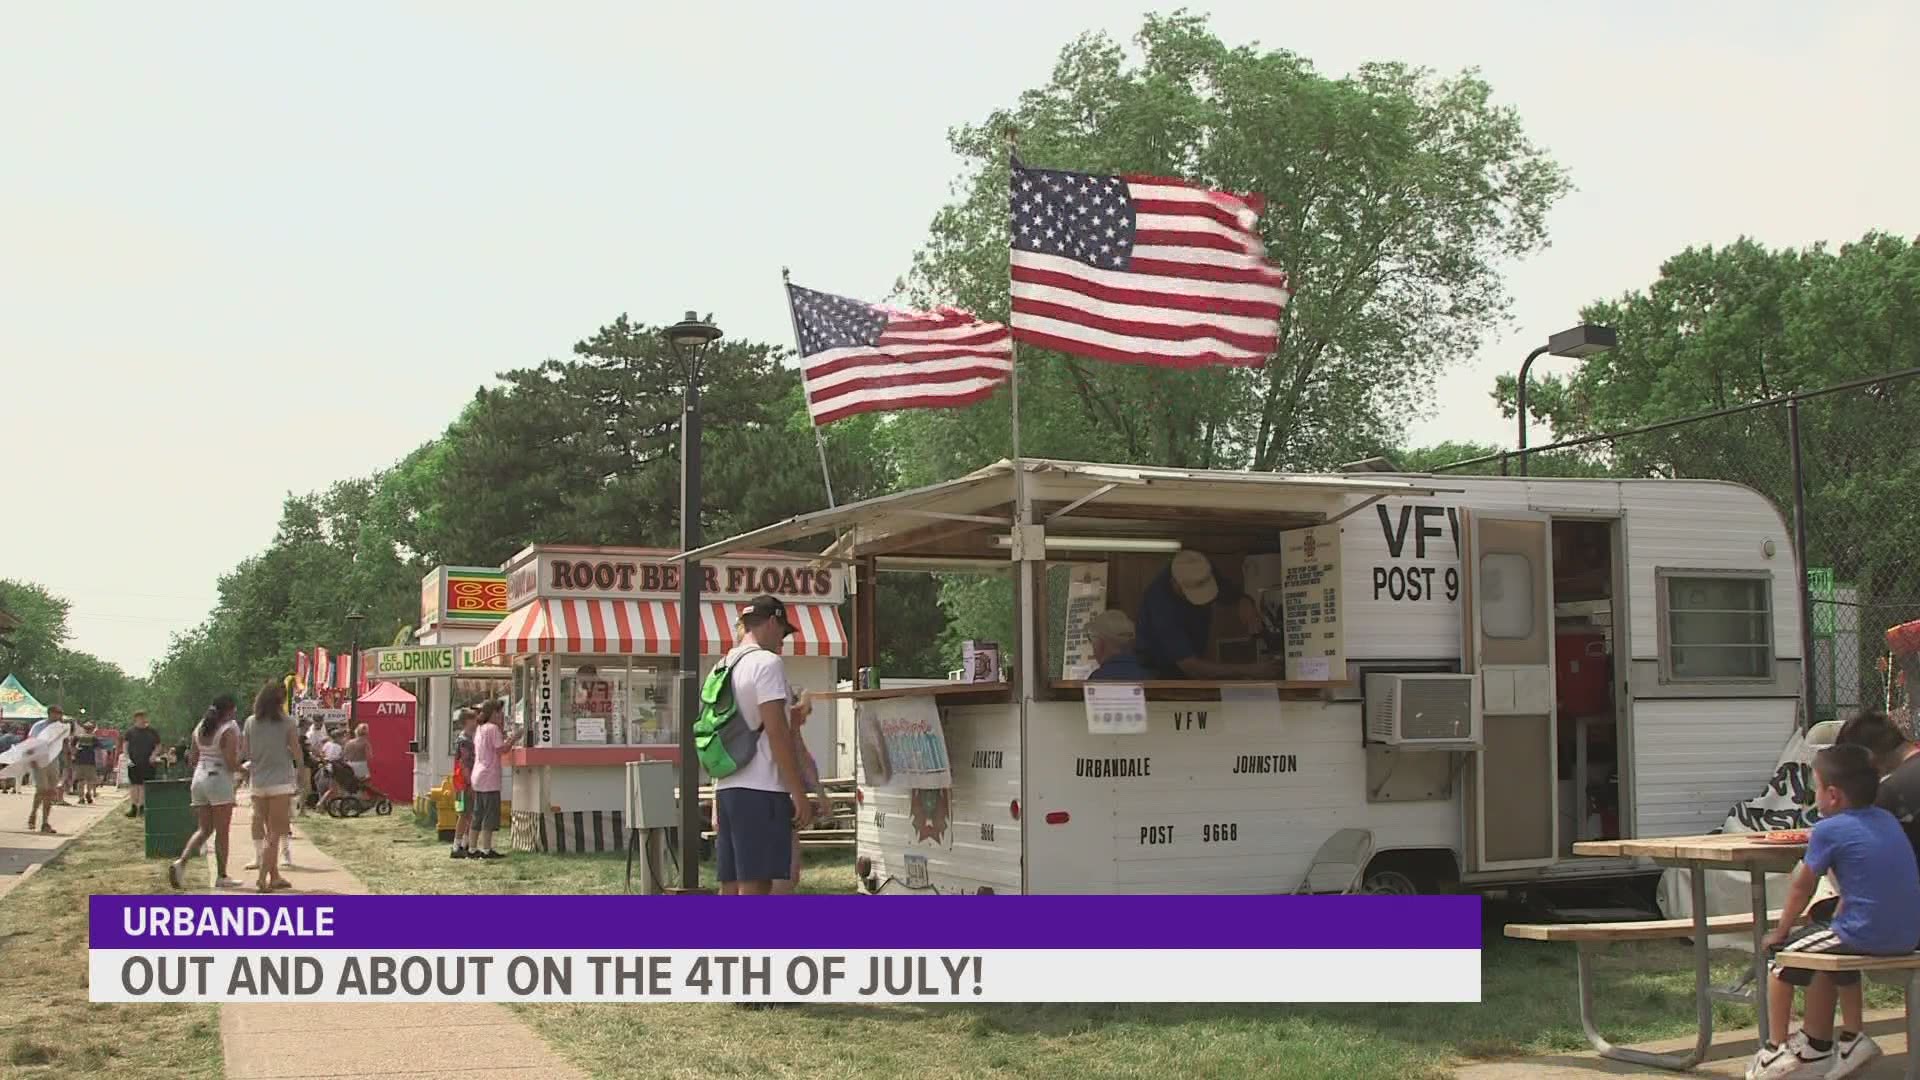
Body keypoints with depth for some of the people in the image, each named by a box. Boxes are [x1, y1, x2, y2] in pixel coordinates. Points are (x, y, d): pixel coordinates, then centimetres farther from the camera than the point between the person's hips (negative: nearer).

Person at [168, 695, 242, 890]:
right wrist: (243, 768, 2)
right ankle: (221, 876, 5)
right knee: (222, 831, 1)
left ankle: (181, 862, -8)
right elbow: (231, 763, -17)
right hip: (219, 780, -7)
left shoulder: (200, 728, 10)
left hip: (199, 778, 7)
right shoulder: (229, 730, -12)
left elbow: (193, 758, 14)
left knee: (204, 829, 11)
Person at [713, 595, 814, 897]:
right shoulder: (767, 663, -8)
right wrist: (799, 793, -12)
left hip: (726, 789, 8)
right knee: (755, 885, -9)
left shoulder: (723, 669, 17)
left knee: (731, 886, 9)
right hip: (760, 790, -8)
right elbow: (777, 732, -15)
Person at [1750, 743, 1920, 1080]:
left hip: (1865, 938, -8)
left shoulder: (1828, 830, -10)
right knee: (1824, 953, 30)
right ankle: (1816, 1046, 36)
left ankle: (1776, 1051, 19)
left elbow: (1801, 888, -1)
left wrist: (1780, 933, 12)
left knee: (1781, 954, 11)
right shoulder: (1887, 819, 11)